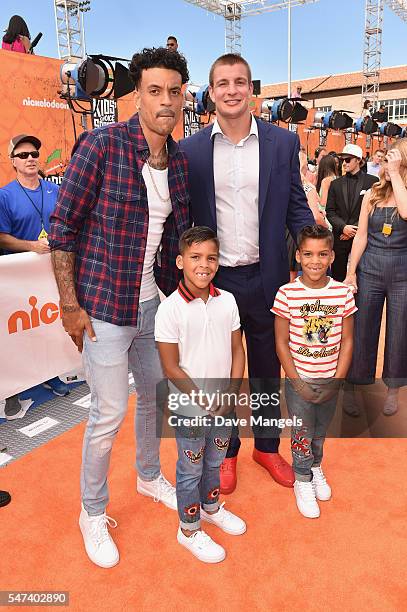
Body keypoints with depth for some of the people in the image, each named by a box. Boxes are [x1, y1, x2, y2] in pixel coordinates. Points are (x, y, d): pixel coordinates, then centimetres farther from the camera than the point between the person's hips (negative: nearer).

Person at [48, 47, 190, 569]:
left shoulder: (179, 160, 5)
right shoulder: (101, 145, -14)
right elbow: (63, 226, -12)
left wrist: (176, 292, 12)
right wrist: (69, 305, -13)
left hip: (154, 301, 7)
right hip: (105, 305, -6)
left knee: (155, 394, 20)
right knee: (109, 413, 3)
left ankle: (149, 476, 47)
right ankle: (92, 512, 30)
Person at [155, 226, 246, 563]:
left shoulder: (227, 301, -4)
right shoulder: (171, 308, -18)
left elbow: (237, 350, 2)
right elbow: (171, 367, -16)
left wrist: (232, 393, -8)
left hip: (225, 404, 5)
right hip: (191, 409, -5)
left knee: (215, 460, 25)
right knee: (191, 469, 14)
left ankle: (211, 506, 52)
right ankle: (189, 529, 36)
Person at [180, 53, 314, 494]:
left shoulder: (283, 142, 1)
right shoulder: (189, 150, -1)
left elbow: (296, 208, 4)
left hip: (266, 277, 1)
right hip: (213, 278, 0)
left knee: (267, 369, 16)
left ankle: (267, 446, 39)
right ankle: (226, 450, 36)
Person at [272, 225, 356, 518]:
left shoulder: (343, 293, -8)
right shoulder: (287, 294, -15)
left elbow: (347, 341, -2)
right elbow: (282, 343, -10)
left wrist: (337, 381, -7)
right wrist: (299, 383, -12)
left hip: (331, 381, 3)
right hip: (299, 380, -2)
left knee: (321, 430, 21)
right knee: (302, 433, 11)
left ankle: (316, 467, 50)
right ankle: (303, 481, 36)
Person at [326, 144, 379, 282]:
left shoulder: (372, 181, 1)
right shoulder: (336, 184, 12)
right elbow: (330, 211, 6)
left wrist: (356, 229, -10)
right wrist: (343, 227, -10)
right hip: (340, 237, 3)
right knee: (338, 277, 5)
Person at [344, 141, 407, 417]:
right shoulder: (373, 194, 3)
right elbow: (361, 235, 2)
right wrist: (351, 272, -2)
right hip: (369, 270, 1)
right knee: (362, 332, 6)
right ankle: (352, 388, 21)